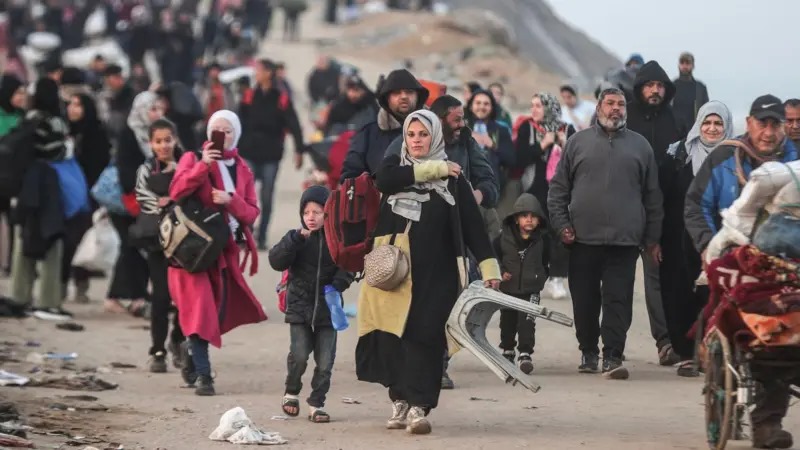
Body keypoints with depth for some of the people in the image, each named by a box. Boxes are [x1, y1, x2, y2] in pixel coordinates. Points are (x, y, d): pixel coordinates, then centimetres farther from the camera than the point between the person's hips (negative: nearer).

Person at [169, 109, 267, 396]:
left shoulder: (242, 170, 13)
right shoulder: (193, 159, 2)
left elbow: (251, 212, 6)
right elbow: (176, 192, -15)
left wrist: (230, 200, -13)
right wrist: (203, 165, -24)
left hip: (225, 248, 5)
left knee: (221, 313, 9)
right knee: (200, 306, -15)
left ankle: (192, 348, 38)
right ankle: (203, 375, -16)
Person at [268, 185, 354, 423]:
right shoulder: (296, 238, 0)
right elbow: (276, 261, -12)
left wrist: (338, 285, -18)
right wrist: (296, 239, -21)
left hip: (327, 308, 1)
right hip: (300, 305, -1)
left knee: (325, 361, 0)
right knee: (299, 355, -10)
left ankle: (317, 404, 12)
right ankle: (291, 393, 15)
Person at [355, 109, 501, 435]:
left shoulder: (453, 178, 6)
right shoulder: (395, 164, 11)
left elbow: (472, 224, 1)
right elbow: (384, 181, -13)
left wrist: (488, 265, -9)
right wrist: (432, 170, -10)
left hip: (435, 270, -2)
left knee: (424, 335, -9)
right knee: (392, 332, 0)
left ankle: (418, 406, -12)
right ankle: (400, 401, 10)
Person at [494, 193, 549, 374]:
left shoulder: (543, 239, -7)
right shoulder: (505, 237, -8)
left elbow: (546, 261, 7)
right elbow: (493, 255, 4)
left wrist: (541, 276, 3)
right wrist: (500, 271, -7)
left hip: (531, 289, -2)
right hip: (508, 288, 2)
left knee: (527, 322, -14)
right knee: (507, 322, 16)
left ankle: (525, 354, -12)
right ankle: (507, 351, 35)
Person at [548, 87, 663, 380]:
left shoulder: (640, 146, 10)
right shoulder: (579, 142, 9)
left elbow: (652, 195, 12)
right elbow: (558, 188, 9)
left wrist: (653, 237, 9)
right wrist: (561, 224, -1)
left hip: (625, 241, -1)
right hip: (583, 238, 1)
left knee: (618, 301, -7)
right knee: (585, 301, 7)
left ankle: (613, 357, -8)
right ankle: (588, 353, 21)